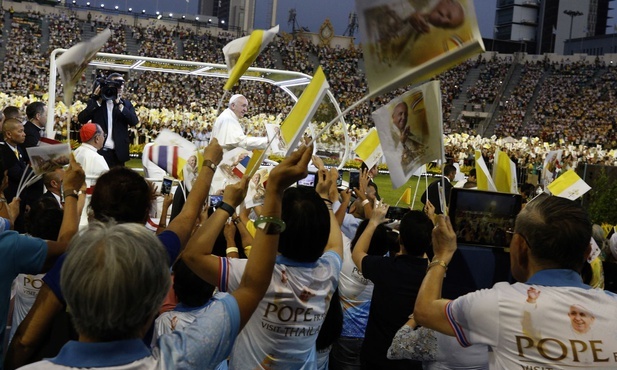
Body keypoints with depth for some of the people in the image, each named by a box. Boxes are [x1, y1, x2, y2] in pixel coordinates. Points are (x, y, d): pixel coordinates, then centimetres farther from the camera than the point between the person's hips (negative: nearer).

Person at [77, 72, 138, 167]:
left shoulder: (126, 103, 10)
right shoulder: (95, 102, 6)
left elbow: (134, 122, -6)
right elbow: (81, 119, -6)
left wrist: (119, 104, -15)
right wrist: (97, 101, -13)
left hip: (118, 152, 2)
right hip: (98, 151, -1)